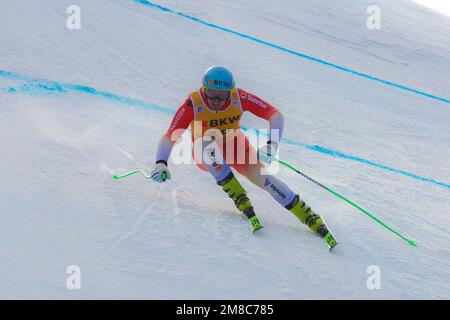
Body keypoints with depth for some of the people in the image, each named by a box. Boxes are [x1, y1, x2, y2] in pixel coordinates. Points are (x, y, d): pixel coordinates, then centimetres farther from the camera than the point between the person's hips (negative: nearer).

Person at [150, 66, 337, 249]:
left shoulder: (239, 97, -26)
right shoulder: (193, 104, -29)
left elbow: (275, 115, -23)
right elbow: (169, 136, -30)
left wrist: (272, 144, -38)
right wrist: (160, 163, -46)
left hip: (234, 145, 1)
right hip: (205, 155, -1)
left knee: (262, 177, -21)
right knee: (208, 145, -35)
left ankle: (312, 220, -13)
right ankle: (241, 200, -23)